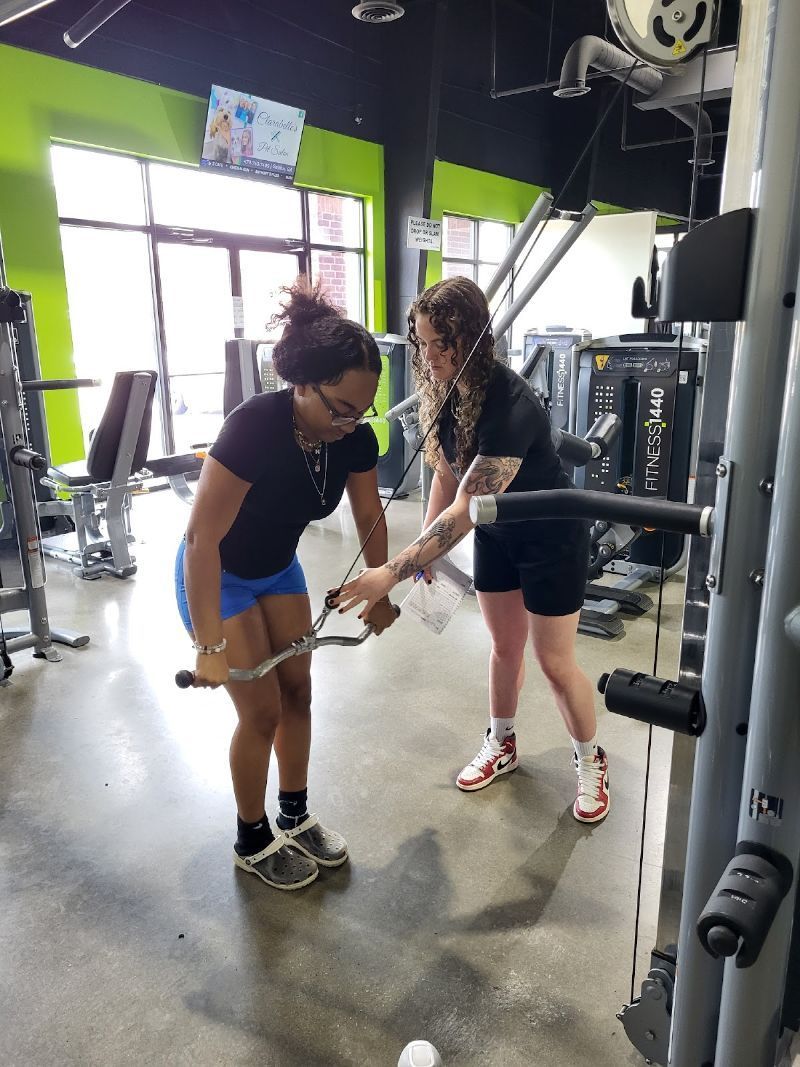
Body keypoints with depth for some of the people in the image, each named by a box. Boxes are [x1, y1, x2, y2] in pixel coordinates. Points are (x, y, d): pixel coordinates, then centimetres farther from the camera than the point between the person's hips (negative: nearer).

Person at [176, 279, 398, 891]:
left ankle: (296, 818, 30)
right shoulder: (254, 427, -36)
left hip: (279, 568, 6)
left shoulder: (355, 438, -18)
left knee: (298, 692, 9)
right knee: (262, 709, -2)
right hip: (217, 575, -5)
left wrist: (380, 594, 8)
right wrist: (210, 647, -31)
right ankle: (253, 842, 21)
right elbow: (202, 538, -33)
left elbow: (369, 516, -1)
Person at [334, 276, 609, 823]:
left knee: (556, 662, 4)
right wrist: (424, 554, -3)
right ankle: (502, 746, 38)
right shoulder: (444, 390, -11)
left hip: (551, 537, -6)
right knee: (506, 647, 18)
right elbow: (446, 474, -1)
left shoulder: (511, 406, -35)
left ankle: (591, 762, 29)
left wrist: (393, 572, -39)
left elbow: (465, 510, -37)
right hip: (496, 533, 6)